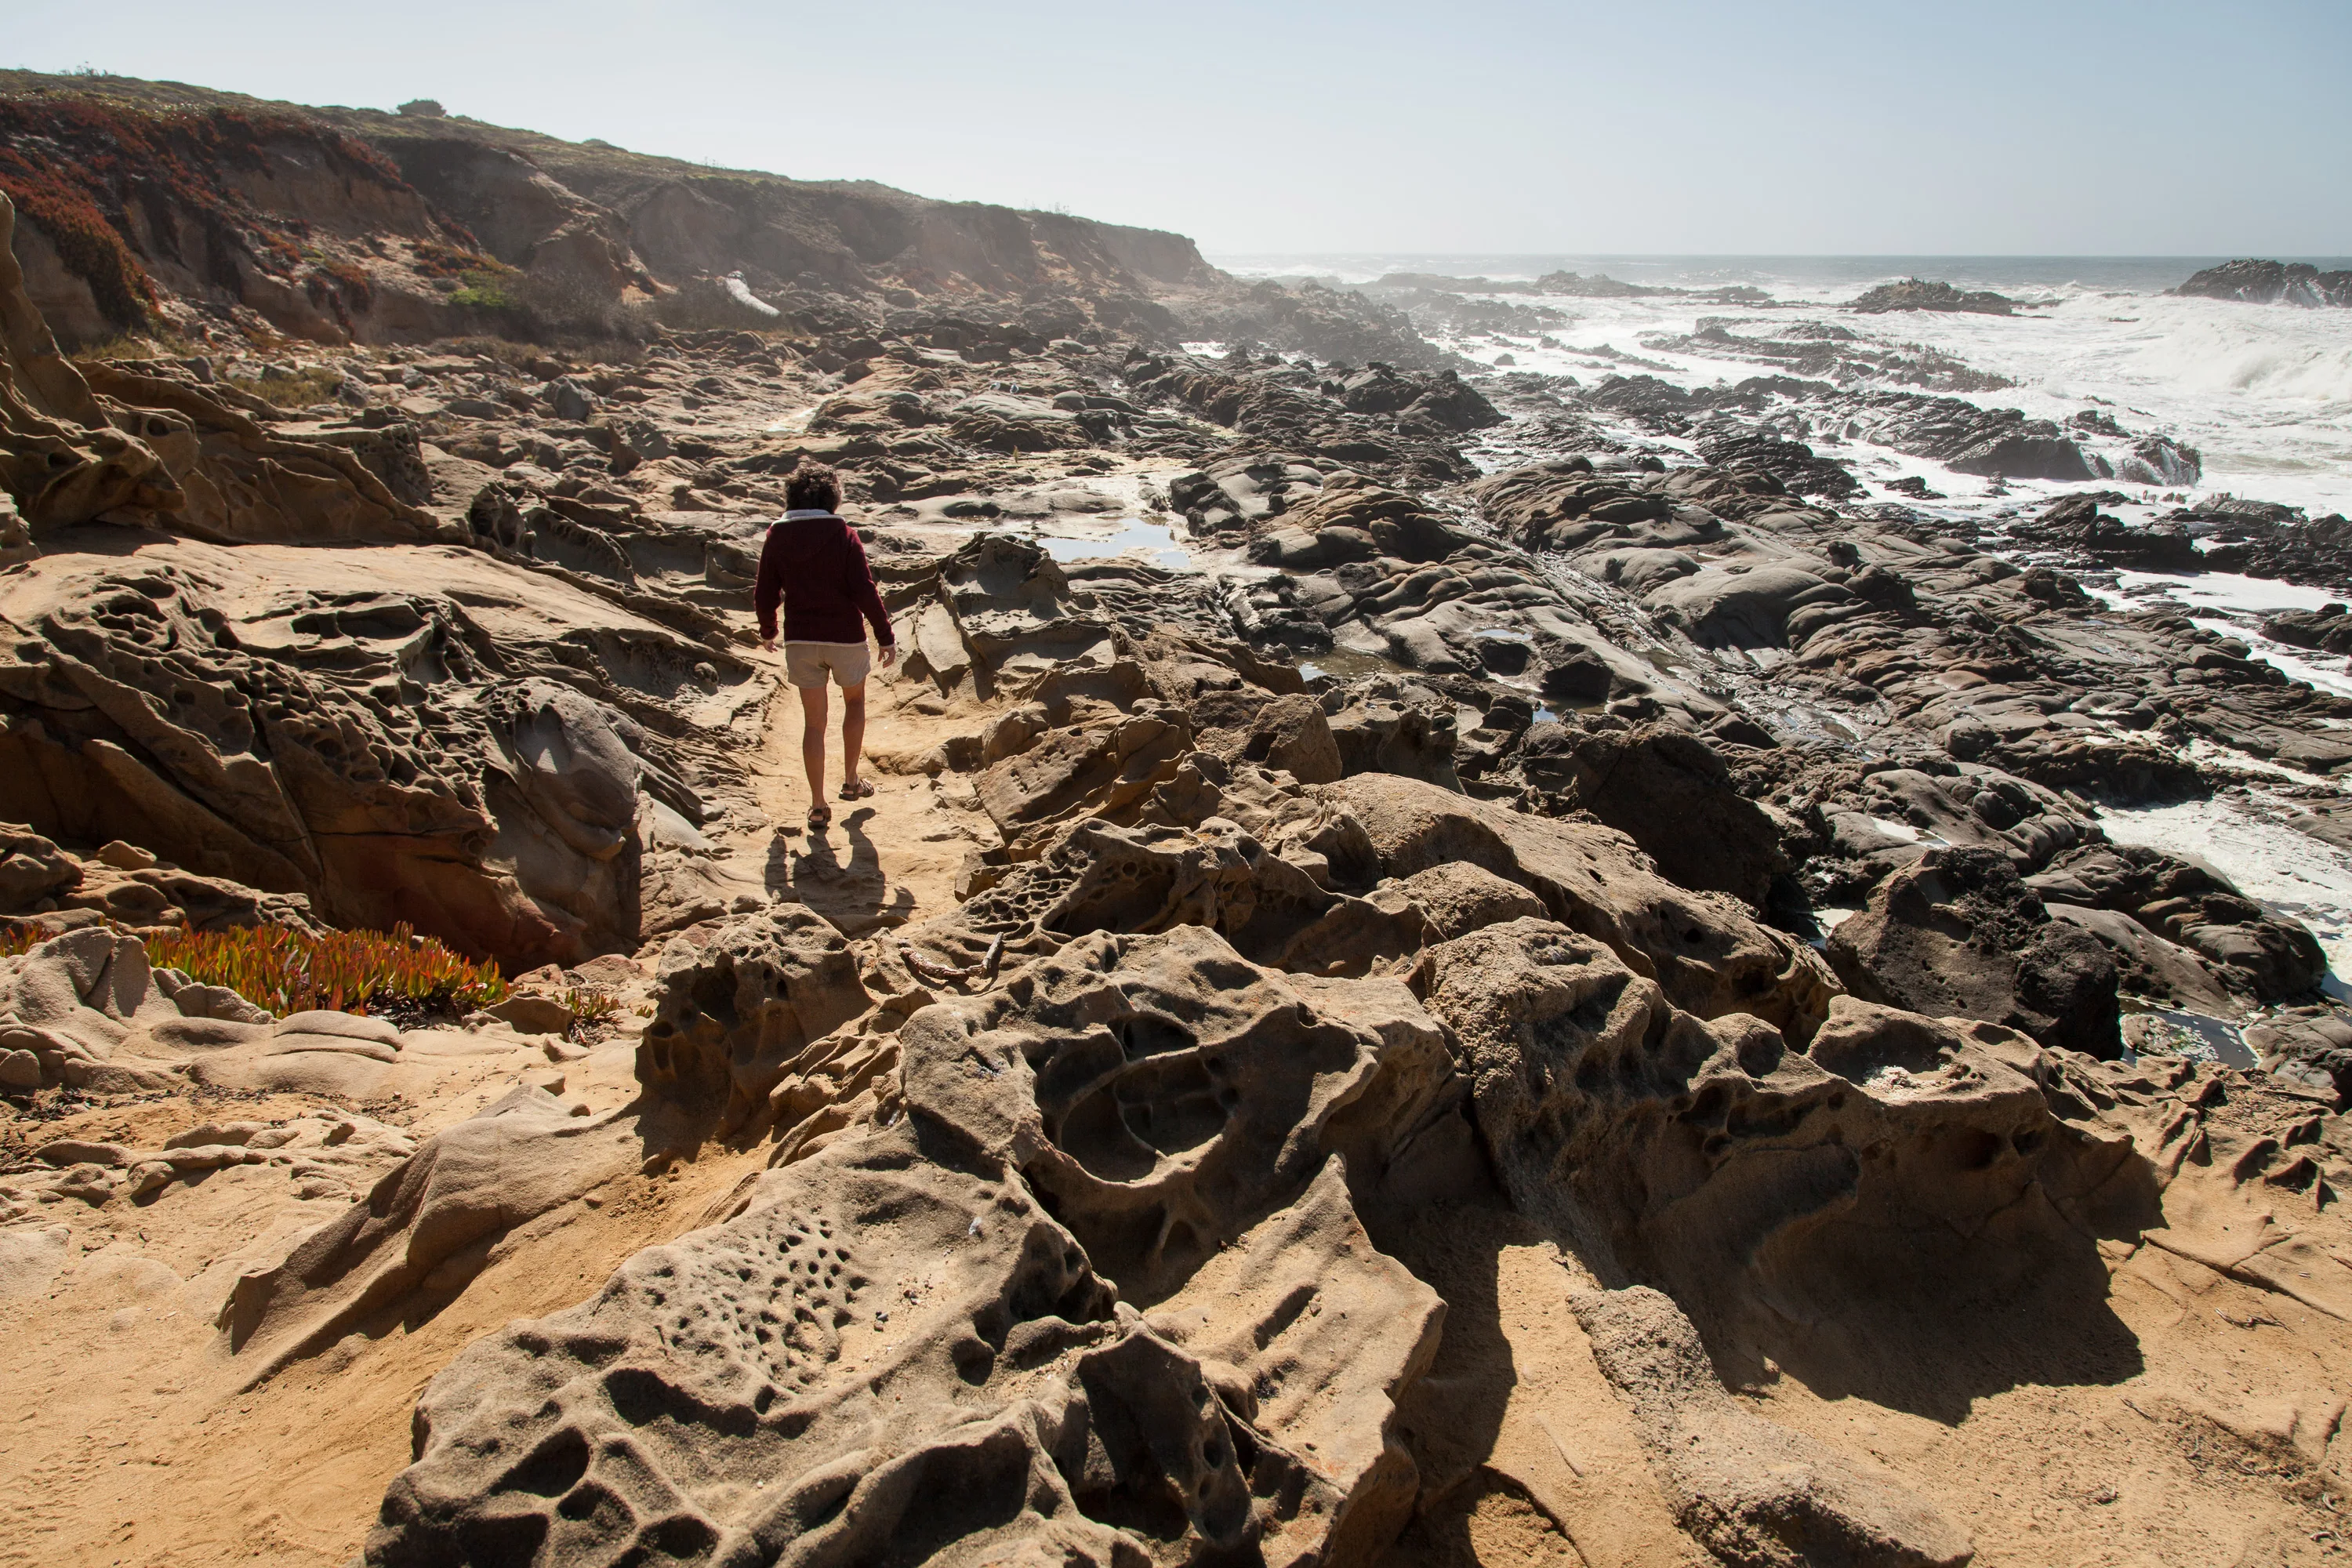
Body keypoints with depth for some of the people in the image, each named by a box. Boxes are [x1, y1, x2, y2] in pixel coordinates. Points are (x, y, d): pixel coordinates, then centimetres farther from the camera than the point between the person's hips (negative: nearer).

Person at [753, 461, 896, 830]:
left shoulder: (778, 537, -1)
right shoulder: (843, 535, -9)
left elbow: (764, 595, 3)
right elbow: (865, 592, -14)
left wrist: (767, 632, 21)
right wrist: (886, 637, -7)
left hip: (800, 640, 2)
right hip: (845, 637, -2)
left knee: (813, 722, 9)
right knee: (855, 701, 24)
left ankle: (818, 806, 12)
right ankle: (850, 781, 28)